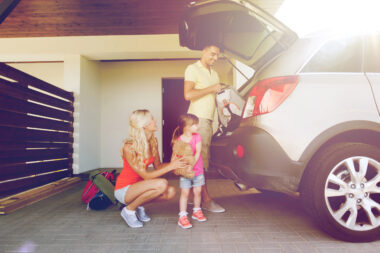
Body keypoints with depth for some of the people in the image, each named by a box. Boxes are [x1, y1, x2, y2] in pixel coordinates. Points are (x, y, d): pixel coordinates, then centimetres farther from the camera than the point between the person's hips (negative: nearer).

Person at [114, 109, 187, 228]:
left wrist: (173, 162, -13)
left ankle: (139, 205, 8)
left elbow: (158, 166, 5)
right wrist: (170, 166, -26)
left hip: (138, 186, 7)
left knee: (171, 192, -16)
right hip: (123, 190, -7)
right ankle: (129, 210, -8)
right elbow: (146, 176, -24)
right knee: (162, 184, -30)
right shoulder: (129, 147, -24)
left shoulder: (153, 142, -4)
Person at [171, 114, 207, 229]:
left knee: (197, 191, 10)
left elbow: (198, 153, -14)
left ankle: (196, 211, 32)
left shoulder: (197, 137, -6)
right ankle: (182, 216, 7)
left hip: (197, 170, 2)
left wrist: (192, 165, -24)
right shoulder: (179, 140, -11)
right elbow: (174, 155, -6)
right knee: (185, 192, -2)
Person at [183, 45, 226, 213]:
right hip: (198, 118, -8)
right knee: (200, 159, -8)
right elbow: (188, 95, -16)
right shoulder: (193, 69, -3)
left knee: (201, 159, 7)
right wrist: (211, 89, -12)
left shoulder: (214, 74, 23)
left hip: (208, 120, 8)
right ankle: (206, 200, -4)